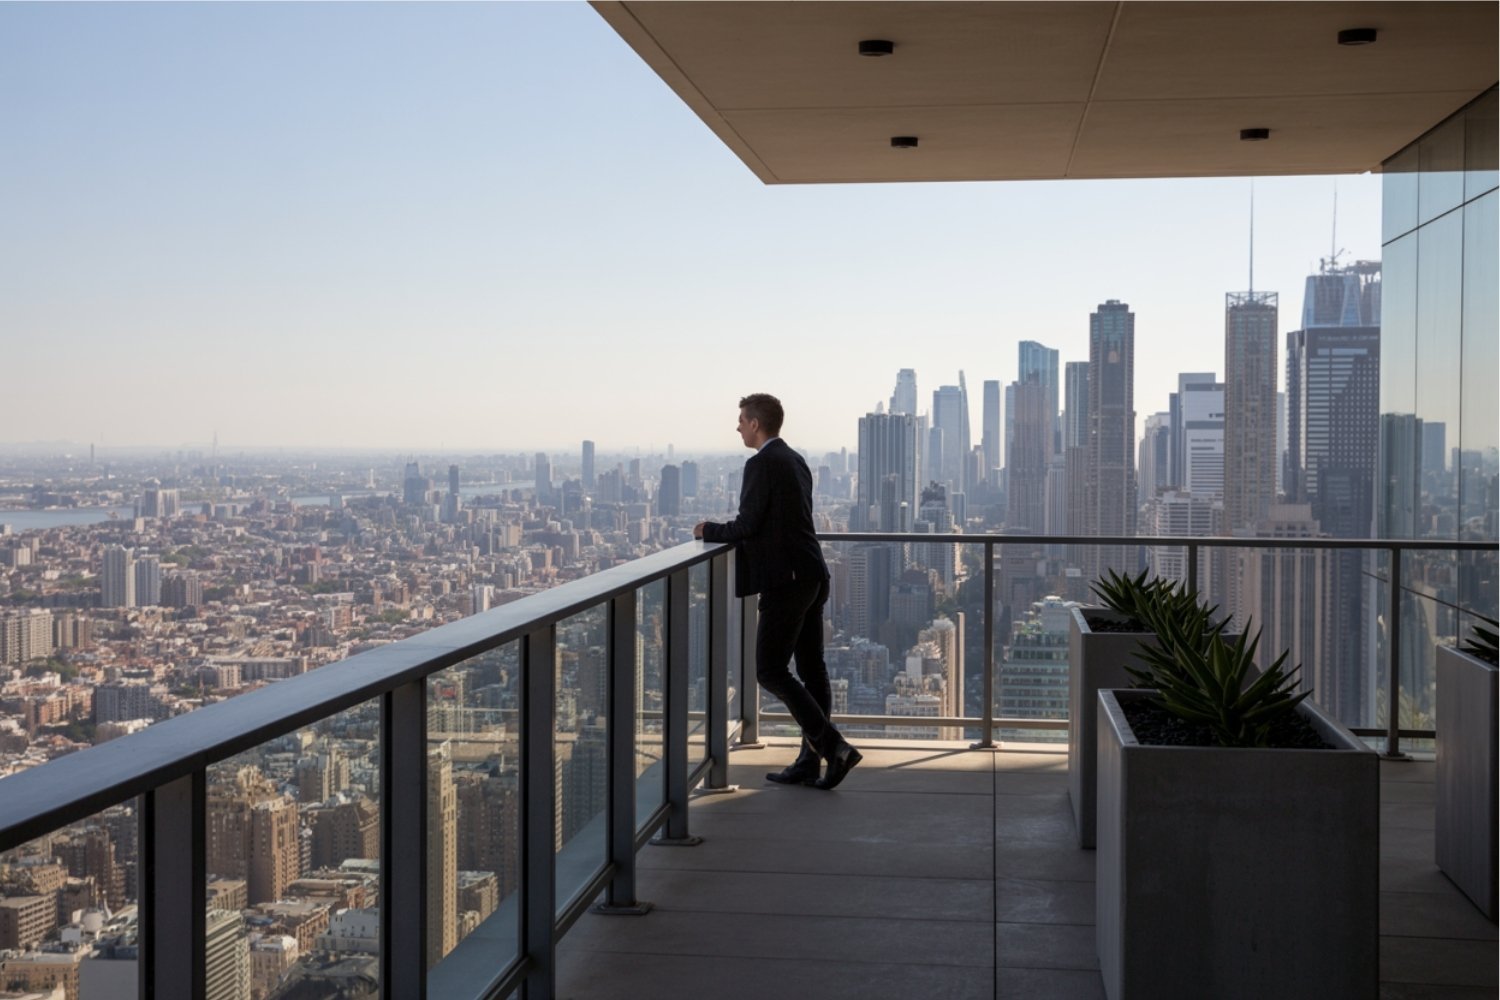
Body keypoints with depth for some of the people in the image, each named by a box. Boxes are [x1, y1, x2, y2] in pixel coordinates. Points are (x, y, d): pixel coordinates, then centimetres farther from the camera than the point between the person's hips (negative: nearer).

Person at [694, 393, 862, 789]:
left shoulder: (762, 464, -13)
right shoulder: (795, 460, 16)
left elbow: (748, 525, -16)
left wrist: (709, 530, 1)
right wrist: (722, 531, 19)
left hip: (786, 581, -10)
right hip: (812, 577, 10)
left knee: (770, 671, -4)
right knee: (811, 669, 10)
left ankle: (832, 745, -9)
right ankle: (809, 763, 15)